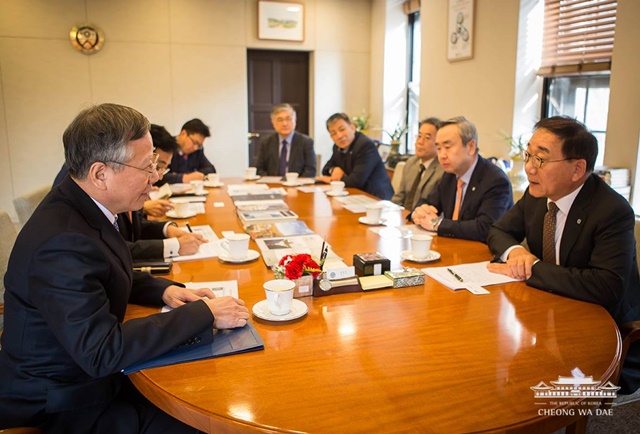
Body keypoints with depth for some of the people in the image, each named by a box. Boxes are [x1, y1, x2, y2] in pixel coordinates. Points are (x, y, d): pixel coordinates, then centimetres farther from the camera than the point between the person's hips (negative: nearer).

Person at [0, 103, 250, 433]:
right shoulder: (62, 243, -31)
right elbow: (101, 353, -31)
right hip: (62, 407, -8)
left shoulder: (80, 207, -3)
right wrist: (203, 314, -26)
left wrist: (163, 290, -3)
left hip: (91, 373, 8)